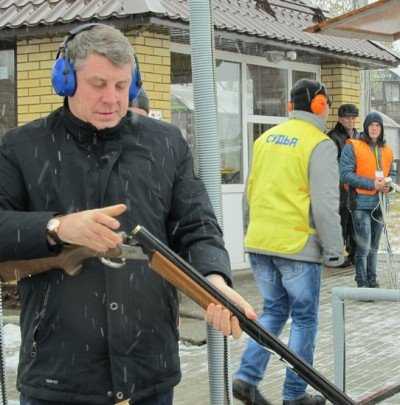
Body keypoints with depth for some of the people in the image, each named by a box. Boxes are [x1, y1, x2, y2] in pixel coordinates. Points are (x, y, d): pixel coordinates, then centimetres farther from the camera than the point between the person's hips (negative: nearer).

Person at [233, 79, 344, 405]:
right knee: (304, 319, 8)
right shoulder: (320, 145, -12)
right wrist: (334, 250, -8)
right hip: (298, 245, -6)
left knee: (274, 311, 19)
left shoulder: (266, 138, 9)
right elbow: (326, 205, -16)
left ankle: (247, 377, 8)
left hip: (259, 243, 6)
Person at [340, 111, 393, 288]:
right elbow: (345, 174, -14)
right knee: (363, 246, -9)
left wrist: (388, 186, 2)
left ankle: (372, 282, 23)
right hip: (361, 203, -6)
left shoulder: (387, 151, 14)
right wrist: (372, 184, -18)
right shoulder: (353, 147, -6)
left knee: (374, 247, 14)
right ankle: (362, 284, -1)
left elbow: (391, 174, 26)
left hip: (379, 203, 6)